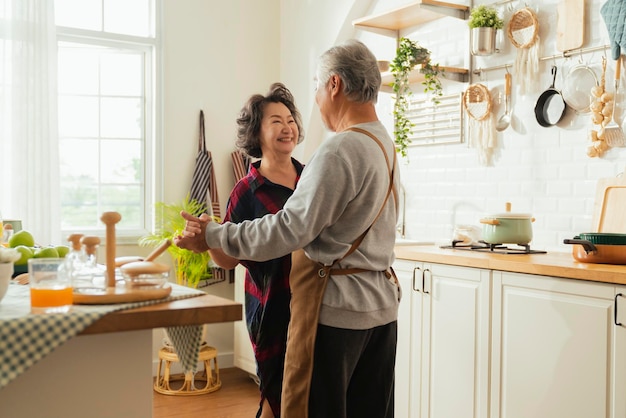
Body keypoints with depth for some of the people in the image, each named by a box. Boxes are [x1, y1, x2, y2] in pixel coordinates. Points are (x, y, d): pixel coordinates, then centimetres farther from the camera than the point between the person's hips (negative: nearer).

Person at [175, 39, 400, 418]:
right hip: (381, 302, 9)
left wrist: (215, 235, -12)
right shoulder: (385, 144, 12)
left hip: (336, 306, -9)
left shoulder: (341, 149, -18)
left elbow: (292, 228, -21)